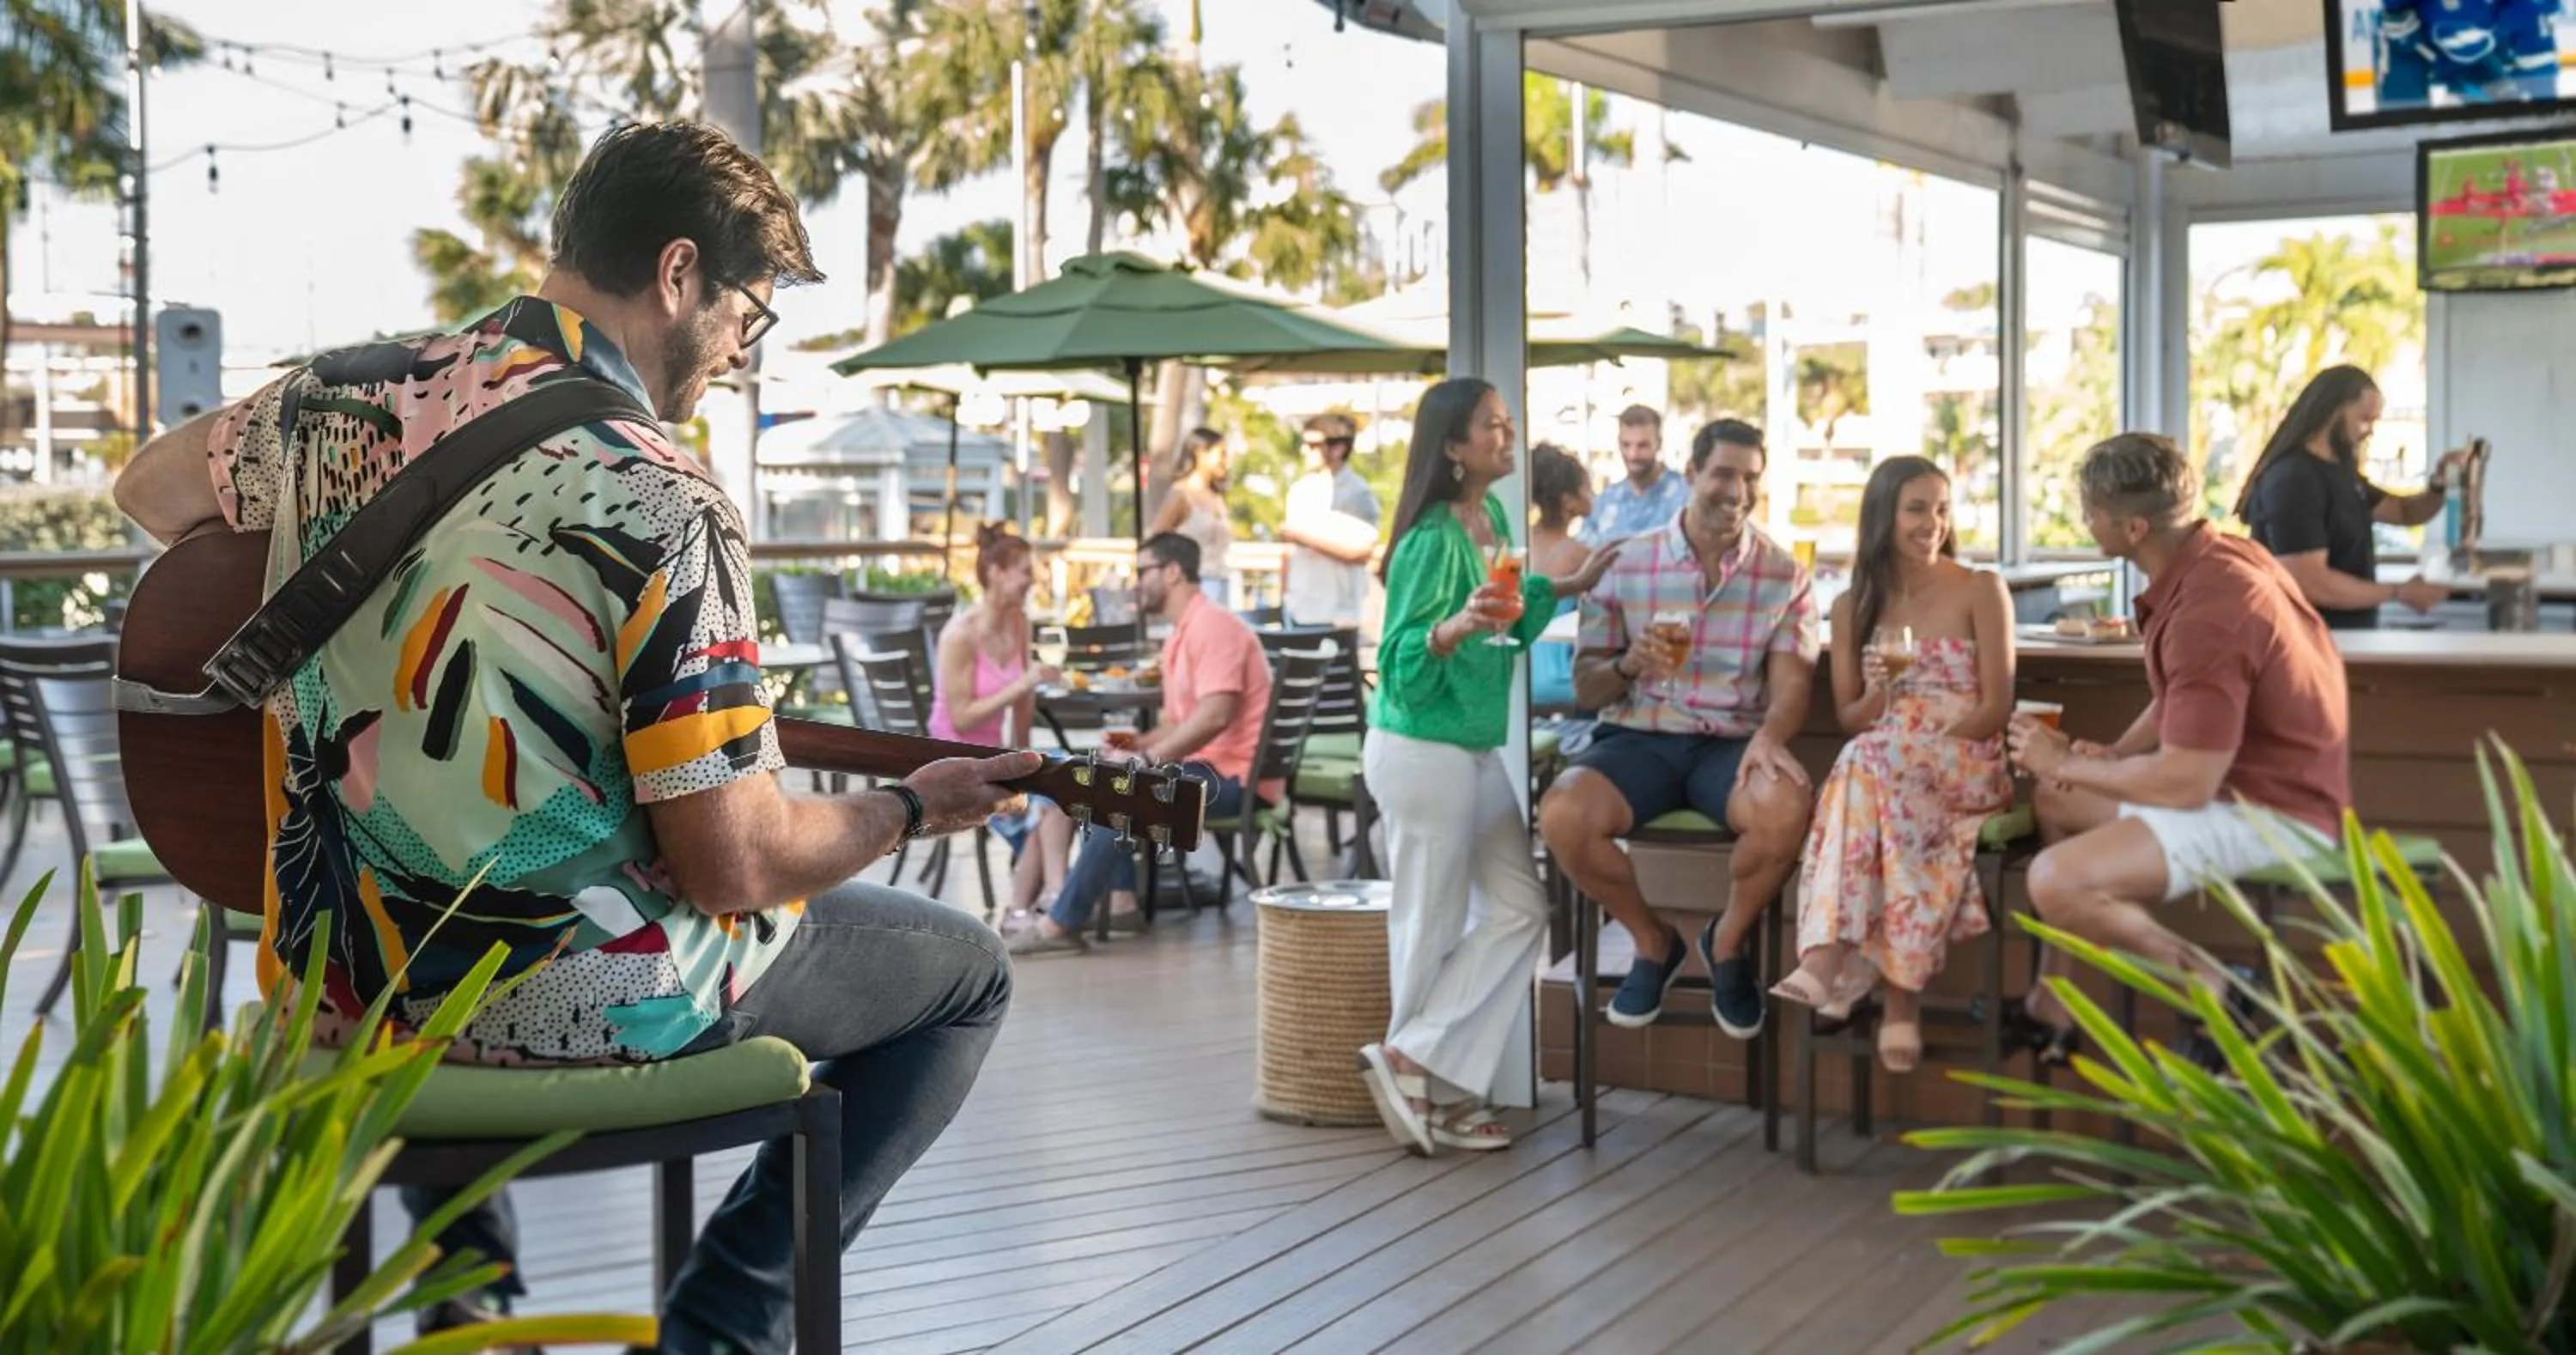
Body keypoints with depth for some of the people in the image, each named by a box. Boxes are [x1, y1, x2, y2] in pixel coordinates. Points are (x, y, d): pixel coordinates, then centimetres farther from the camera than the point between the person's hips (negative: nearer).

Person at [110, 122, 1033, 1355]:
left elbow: (149, 491, 22)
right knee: (966, 974, 13)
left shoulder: (343, 394, -1)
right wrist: (912, 807, -3)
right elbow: (733, 863, -21)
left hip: (335, 977, 7)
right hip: (578, 1002, -6)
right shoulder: (658, 501, -21)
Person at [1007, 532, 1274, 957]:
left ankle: (1062, 923, -22)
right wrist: (1132, 745, 1)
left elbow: (1215, 716, -26)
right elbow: (1177, 723, 19)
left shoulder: (1213, 625, -14)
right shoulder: (1179, 637, 17)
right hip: (1207, 768, 11)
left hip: (1237, 777, -11)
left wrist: (1147, 759, -22)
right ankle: (1121, 900, -1)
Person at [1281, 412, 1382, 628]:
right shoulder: (1300, 489, 14)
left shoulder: (1357, 493, -8)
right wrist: (1283, 593, 15)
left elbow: (1362, 548, -18)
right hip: (1297, 609, 7)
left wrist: (1309, 537, -17)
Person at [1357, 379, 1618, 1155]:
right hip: (1421, 750, -9)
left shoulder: (1493, 519, 7)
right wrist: (1457, 625, -37)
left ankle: (1428, 1077, 11)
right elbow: (1401, 664, -21)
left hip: (1477, 751, 9)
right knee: (1431, 927, 0)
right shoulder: (1432, 540, -19)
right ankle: (1412, 1066, 15)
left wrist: (1564, 587, 24)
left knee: (1519, 909, 8)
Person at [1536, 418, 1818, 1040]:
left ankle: (1728, 941, 1)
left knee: (1786, 812, -34)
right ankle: (1654, 941, 1)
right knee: (1562, 815, -31)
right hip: (1638, 738, 0)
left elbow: (1790, 684, -4)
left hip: (1733, 743, 0)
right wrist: (1628, 665, -19)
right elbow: (1586, 690, 5)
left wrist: (1769, 737, -28)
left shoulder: (1785, 576, 5)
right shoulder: (1626, 566, 4)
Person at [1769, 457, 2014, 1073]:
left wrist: (1925, 746, -16)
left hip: (1970, 768, -2)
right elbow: (1848, 718, 15)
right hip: (1874, 758, 2)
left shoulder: (1981, 590, 7)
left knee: (1874, 763, -36)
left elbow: (1996, 706, -1)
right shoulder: (1853, 606, 16)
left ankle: (1832, 956, -43)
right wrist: (1877, 693, -9)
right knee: (1867, 761, -36)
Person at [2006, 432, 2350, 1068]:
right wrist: (2111, 755, 2)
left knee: (2057, 883, -24)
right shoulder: (2215, 555, 4)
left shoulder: (2206, 612, -27)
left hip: (2275, 813, -11)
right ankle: (2052, 1008, 18)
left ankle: (2218, 990, -5)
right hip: (2246, 779, 11)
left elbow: (2185, 782, -27)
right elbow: (2179, 702, 19)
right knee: (2055, 801, 20)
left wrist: (2067, 763, -12)